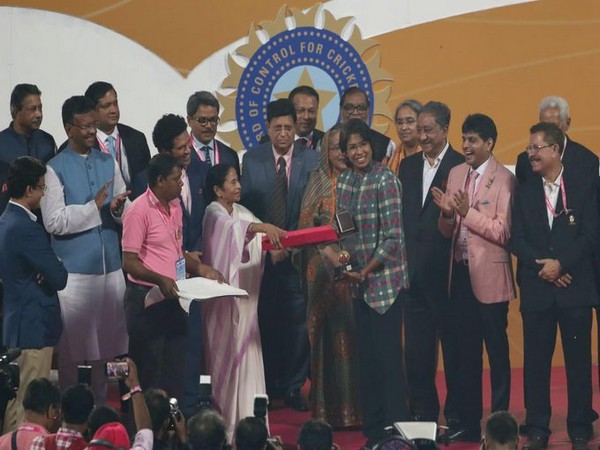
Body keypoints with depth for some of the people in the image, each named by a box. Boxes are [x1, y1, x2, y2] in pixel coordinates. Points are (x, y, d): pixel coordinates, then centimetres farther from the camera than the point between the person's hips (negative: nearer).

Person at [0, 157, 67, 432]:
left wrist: (49, 269, -3)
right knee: (28, 406, -5)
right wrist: (58, 267, 3)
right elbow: (59, 278, -20)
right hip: (34, 326, -10)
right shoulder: (26, 228, -21)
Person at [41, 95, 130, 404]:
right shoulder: (55, 169, -6)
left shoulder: (108, 163, 10)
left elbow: (125, 214, 11)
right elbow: (54, 222, -13)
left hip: (110, 266, 5)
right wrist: (95, 207, -16)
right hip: (74, 269, -5)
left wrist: (118, 207, -12)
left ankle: (101, 405, 22)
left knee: (105, 343, 11)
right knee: (72, 344, 1)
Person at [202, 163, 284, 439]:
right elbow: (231, 226, -32)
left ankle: (246, 418, 9)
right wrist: (262, 227, -46)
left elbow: (261, 243, 7)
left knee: (246, 351, 5)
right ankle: (223, 423, 0)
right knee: (224, 351, -4)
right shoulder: (214, 212, -9)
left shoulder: (243, 212, 13)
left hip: (245, 294, 7)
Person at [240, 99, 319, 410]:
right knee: (266, 320, 4)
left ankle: (293, 387, 9)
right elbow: (246, 206, 5)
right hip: (262, 254, 1)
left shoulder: (311, 160, 0)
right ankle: (268, 386, 13)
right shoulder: (252, 160, 4)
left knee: (297, 322, 0)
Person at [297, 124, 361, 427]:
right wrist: (329, 252, -13)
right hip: (324, 268, 0)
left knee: (355, 335, -4)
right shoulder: (318, 182, 8)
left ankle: (355, 408, 0)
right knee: (329, 335, -2)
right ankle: (330, 409, 2)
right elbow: (306, 226, 2)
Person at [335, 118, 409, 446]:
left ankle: (395, 429, 2)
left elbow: (393, 237, -15)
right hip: (359, 282, 7)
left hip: (385, 280, -7)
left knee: (387, 354, -5)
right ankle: (372, 429, 17)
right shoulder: (344, 182, 9)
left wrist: (366, 271, -13)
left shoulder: (385, 180, -12)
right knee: (365, 354, 10)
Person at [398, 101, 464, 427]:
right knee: (416, 349, 10)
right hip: (414, 271, 6)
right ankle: (421, 413, 18)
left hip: (445, 272, -6)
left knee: (453, 347, 3)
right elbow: (401, 214, 13)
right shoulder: (408, 166, 12)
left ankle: (456, 415, 11)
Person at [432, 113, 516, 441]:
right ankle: (468, 423, 18)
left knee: (497, 353, 2)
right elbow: (447, 231, 11)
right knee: (466, 353, 12)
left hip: (489, 277, -6)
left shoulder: (504, 179, -9)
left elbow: (503, 232, -16)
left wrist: (467, 212, -21)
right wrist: (446, 214, -9)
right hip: (461, 274, 6)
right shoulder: (456, 174, 9)